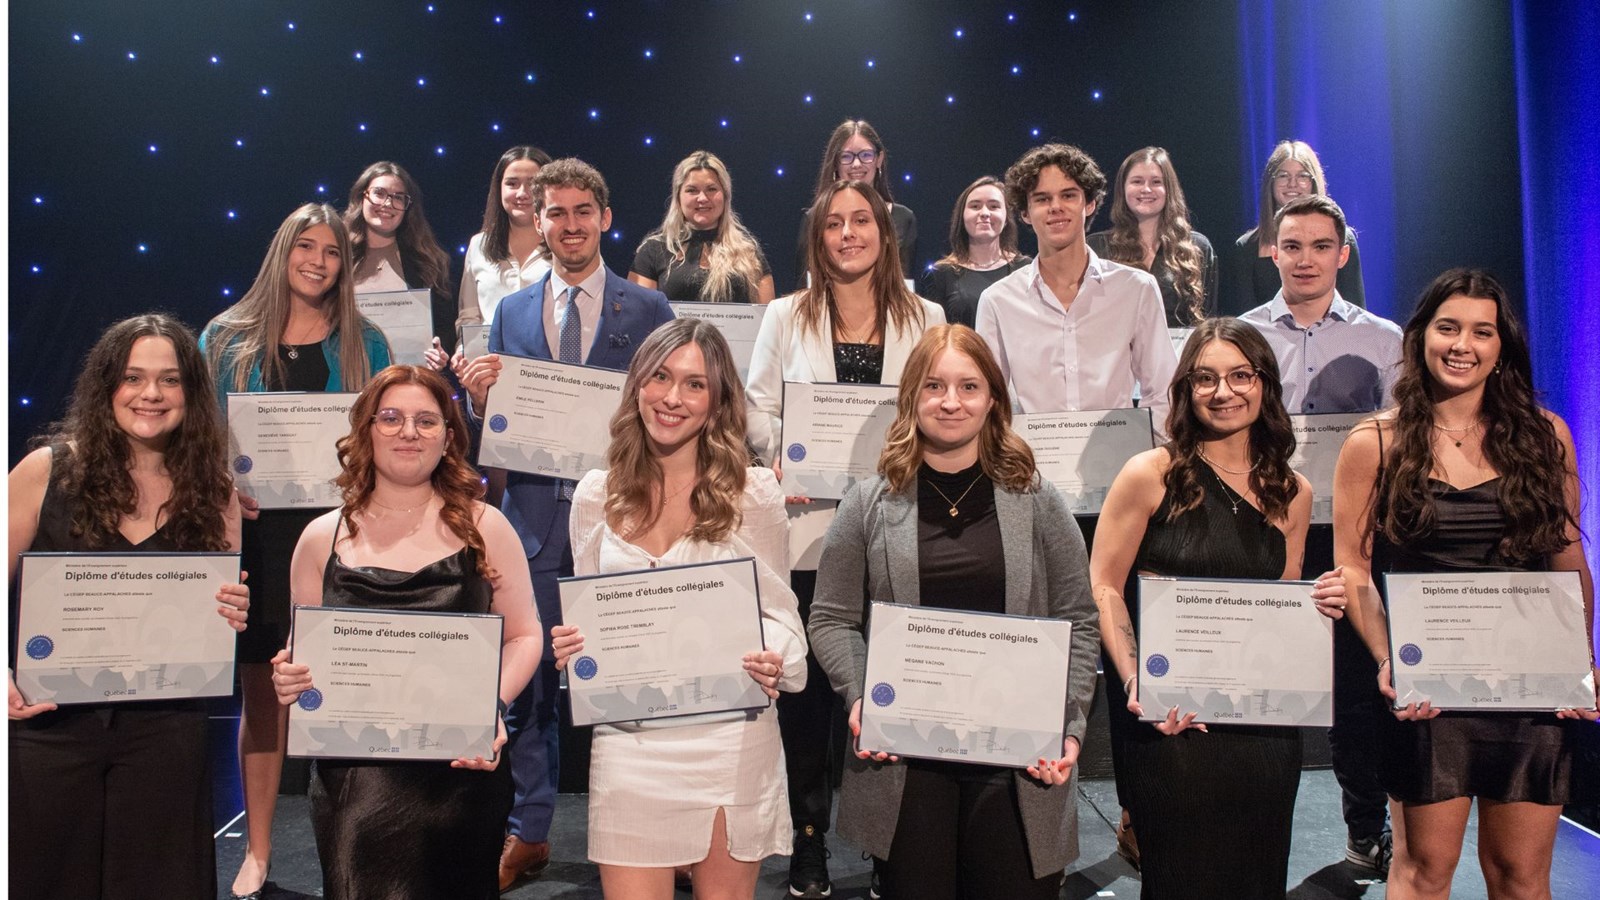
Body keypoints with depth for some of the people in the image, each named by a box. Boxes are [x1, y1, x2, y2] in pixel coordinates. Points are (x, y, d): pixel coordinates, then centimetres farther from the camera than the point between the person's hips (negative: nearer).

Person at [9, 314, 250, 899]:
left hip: (165, 733, 1)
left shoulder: (213, 493, 1)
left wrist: (238, 615, -12)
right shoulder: (47, 470, -4)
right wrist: (5, 681, -15)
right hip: (49, 725, -1)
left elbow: (229, 609, 10)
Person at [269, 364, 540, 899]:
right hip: (352, 780, 1)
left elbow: (523, 635, 3)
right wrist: (288, 680, -8)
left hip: (461, 771, 0)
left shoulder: (483, 528, 2)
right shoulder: (323, 538, 6)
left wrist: (493, 706, -13)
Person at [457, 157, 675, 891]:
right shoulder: (510, 313, 11)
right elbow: (490, 429, 10)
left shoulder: (647, 309, 4)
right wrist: (479, 398, -10)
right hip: (534, 517, 2)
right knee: (527, 680, 7)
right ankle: (527, 835, 22)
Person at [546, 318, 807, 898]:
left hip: (730, 739, -1)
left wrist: (773, 662, -17)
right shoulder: (596, 496, 5)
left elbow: (778, 610, 3)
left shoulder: (752, 492, -2)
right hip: (627, 740, 2)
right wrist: (569, 647, -8)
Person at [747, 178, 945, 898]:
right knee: (806, 682, 3)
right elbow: (757, 406, 7)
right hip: (808, 524, 0)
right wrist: (778, 456, -11)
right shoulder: (786, 316, 9)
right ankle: (808, 841, 19)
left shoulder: (925, 318, 10)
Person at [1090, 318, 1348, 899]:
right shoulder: (1151, 475, -5)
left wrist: (1318, 605, -5)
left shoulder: (1292, 493, 8)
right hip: (1168, 716, -4)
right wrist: (1134, 682, -19)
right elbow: (1103, 589, -7)